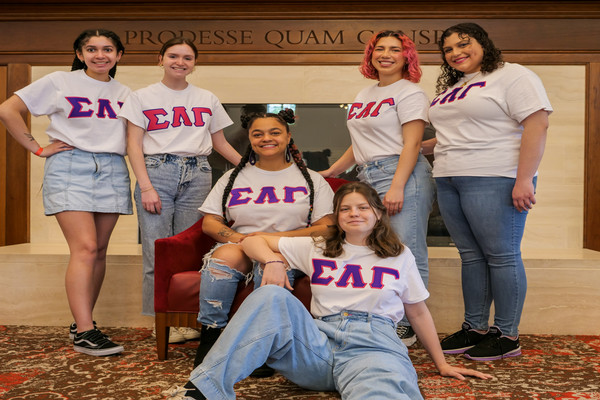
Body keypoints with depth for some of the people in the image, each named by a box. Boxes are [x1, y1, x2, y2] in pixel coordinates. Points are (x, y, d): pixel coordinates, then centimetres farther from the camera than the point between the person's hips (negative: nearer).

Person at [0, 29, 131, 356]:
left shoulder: (124, 93, 14)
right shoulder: (59, 82, 3)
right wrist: (37, 149, -3)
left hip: (112, 170, 4)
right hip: (69, 168, -4)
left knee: (99, 250, 4)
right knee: (85, 248, -15)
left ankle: (81, 321, 16)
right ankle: (84, 333, -13)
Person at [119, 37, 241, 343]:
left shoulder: (207, 99, 16)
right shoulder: (142, 97, 9)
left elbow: (220, 143, 21)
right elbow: (134, 145, 3)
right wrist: (146, 186, -9)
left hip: (197, 175, 2)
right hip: (156, 172, -2)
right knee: (157, 252, -5)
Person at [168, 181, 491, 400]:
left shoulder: (400, 256, 20)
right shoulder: (317, 249, 20)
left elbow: (418, 312, 24)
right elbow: (252, 241, 21)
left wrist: (442, 364, 25)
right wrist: (273, 260, -1)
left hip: (374, 343, -2)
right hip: (318, 342, 2)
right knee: (273, 297, -27)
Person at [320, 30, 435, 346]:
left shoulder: (409, 92, 0)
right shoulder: (364, 95, 22)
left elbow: (411, 143, -10)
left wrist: (397, 187, -19)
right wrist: (331, 172, 25)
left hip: (401, 176, -7)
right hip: (367, 178, 7)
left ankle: (406, 326, 1)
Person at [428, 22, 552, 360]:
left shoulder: (512, 76, -5)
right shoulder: (452, 87, 20)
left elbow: (537, 125, -14)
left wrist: (524, 180, -21)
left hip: (493, 180, -8)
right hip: (450, 181, 8)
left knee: (501, 256, -3)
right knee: (471, 256, 10)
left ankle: (507, 335, 7)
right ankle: (475, 328, 19)